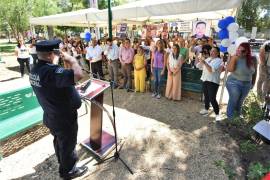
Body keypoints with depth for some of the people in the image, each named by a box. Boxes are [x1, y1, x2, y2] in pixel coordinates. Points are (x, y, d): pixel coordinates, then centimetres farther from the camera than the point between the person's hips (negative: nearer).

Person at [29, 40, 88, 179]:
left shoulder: (35, 71, -1)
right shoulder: (51, 71, -33)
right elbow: (78, 75, -46)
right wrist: (71, 59, -29)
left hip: (51, 116, 9)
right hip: (64, 118, -9)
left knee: (59, 141, 30)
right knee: (68, 145, 15)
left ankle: (63, 161, 55)